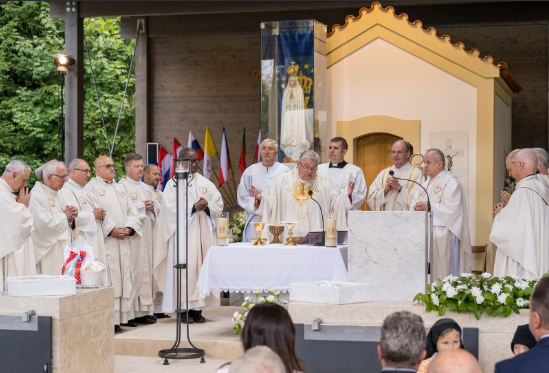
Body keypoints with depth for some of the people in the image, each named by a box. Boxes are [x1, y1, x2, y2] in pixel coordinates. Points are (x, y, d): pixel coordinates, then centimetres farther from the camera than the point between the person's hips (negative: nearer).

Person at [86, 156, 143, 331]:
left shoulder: (120, 188, 22)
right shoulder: (92, 188, 1)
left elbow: (132, 212, 16)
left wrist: (129, 228, -4)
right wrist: (111, 230, -17)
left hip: (123, 241, 7)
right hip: (104, 241, -7)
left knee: (124, 276, 5)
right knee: (108, 279, -10)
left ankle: (124, 315, 10)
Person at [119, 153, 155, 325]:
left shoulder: (146, 188, 21)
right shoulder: (122, 186, -4)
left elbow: (154, 212, 25)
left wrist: (151, 207, 3)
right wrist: (141, 206, -10)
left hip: (146, 234, 8)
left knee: (146, 268, 5)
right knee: (135, 269, -10)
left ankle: (146, 309, 8)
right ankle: (134, 311, -8)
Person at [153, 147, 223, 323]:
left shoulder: (205, 183, 15)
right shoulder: (173, 183, 2)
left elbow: (219, 203, 10)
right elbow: (172, 208, -9)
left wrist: (207, 207, -10)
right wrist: (193, 207, -17)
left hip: (203, 232, 4)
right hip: (184, 233, -4)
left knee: (202, 266, 0)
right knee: (185, 267, -9)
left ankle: (197, 308, 4)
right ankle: (184, 309, -5)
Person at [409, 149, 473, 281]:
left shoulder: (451, 183, -7)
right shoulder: (427, 184, 21)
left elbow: (451, 208, -19)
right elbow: (414, 202, 17)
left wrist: (428, 207, -17)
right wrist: (417, 207, -5)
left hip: (443, 236, -8)